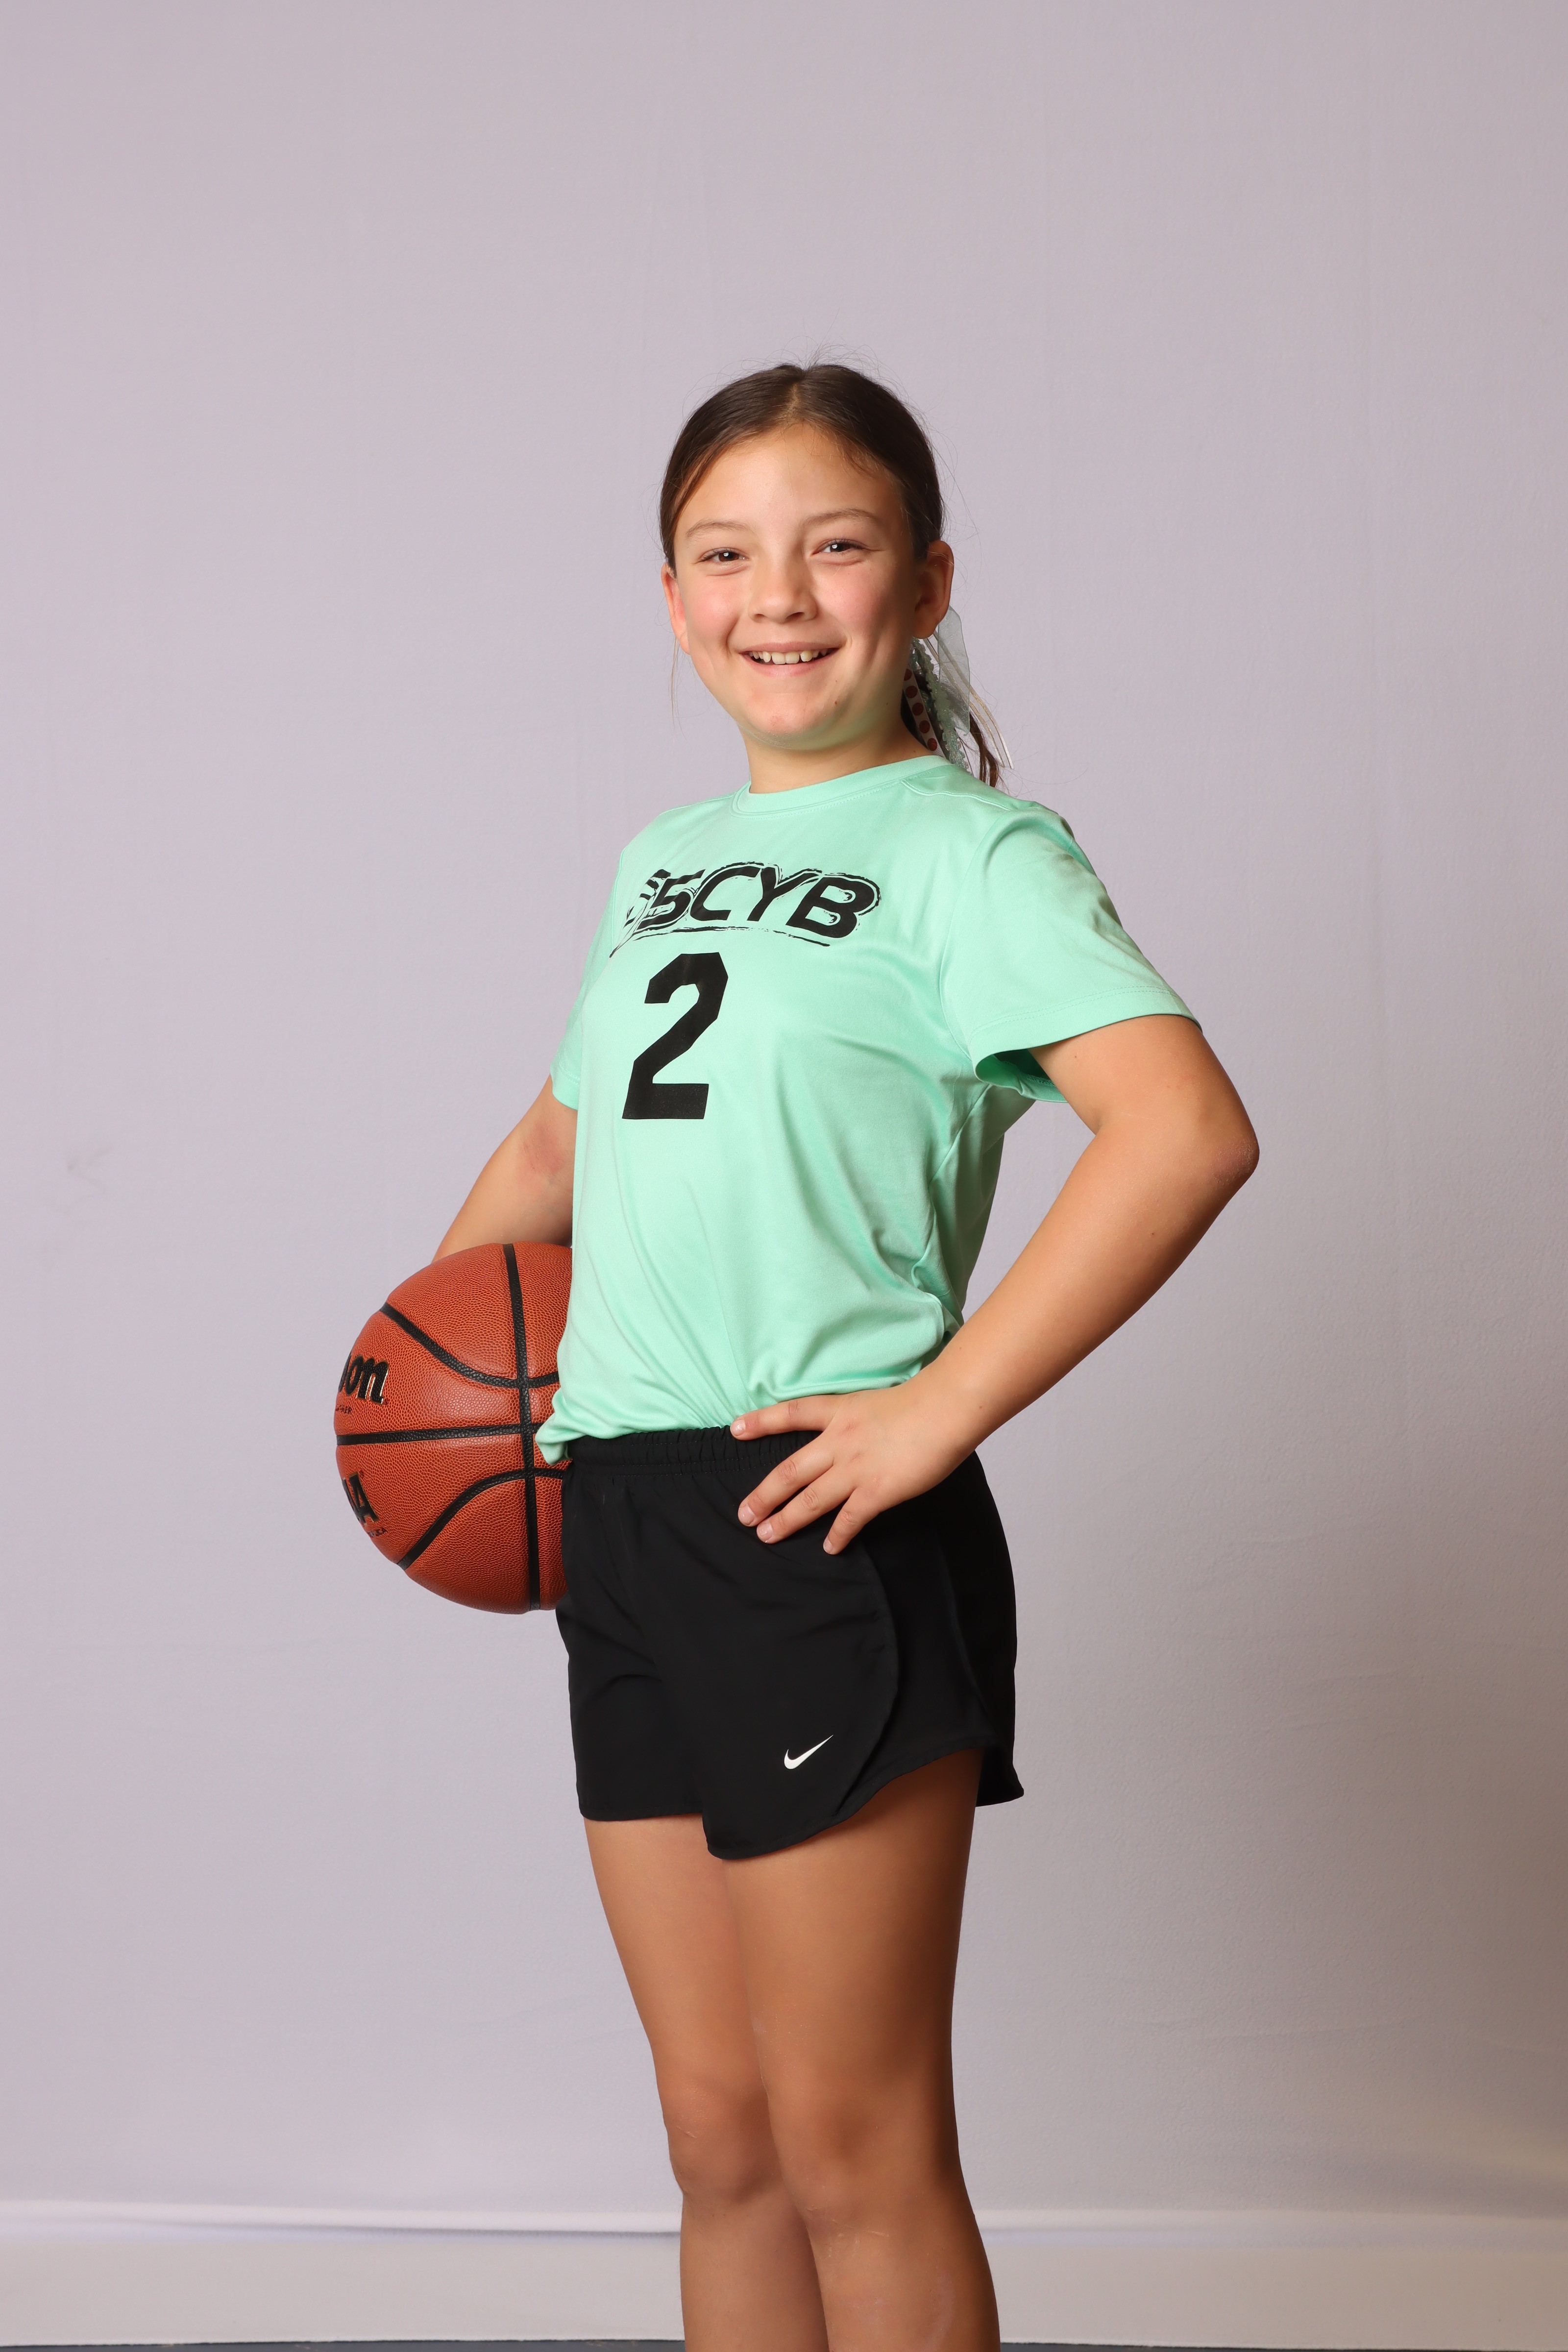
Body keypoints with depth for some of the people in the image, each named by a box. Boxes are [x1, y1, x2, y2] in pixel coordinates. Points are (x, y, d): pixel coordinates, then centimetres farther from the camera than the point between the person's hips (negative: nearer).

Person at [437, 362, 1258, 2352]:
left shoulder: (968, 850, -6)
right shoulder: (661, 859, 16)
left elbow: (1188, 1129, -21)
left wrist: (940, 1410, -21)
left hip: (820, 1529, -7)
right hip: (620, 1517, 7)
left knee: (852, 2144, 1)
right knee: (720, 2134, 14)